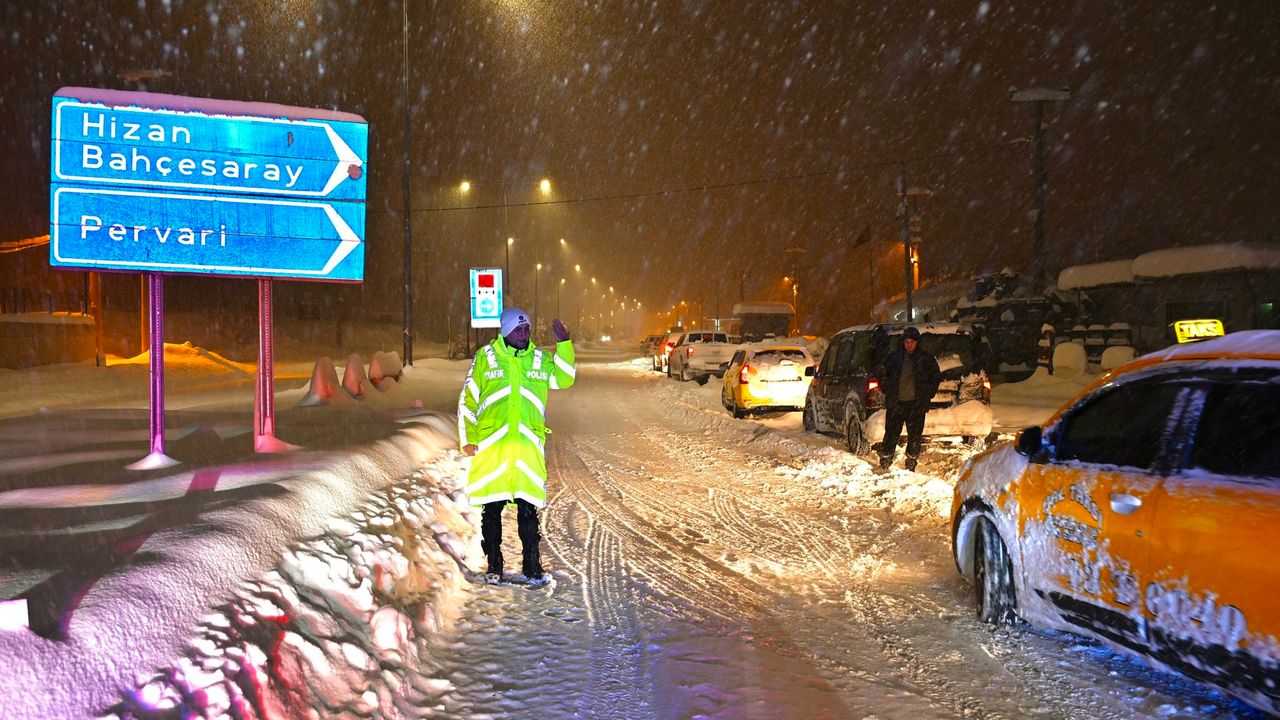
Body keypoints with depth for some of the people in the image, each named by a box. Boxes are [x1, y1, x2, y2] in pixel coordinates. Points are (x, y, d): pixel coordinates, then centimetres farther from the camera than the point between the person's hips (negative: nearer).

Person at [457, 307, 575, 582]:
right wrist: (468, 439, 1)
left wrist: (564, 344, -3)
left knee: (528, 508, 2)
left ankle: (532, 564, 11)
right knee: (491, 508, 5)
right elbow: (467, 399, 6)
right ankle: (494, 564, 16)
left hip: (528, 445, 1)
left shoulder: (540, 359, 12)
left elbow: (564, 379, 5)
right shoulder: (485, 357, 4)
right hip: (490, 444, -1)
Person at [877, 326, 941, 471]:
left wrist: (928, 394, 4)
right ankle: (884, 464, 8)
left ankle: (910, 467, 15)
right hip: (896, 403, 0)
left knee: (915, 437, 4)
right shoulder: (894, 356, 3)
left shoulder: (926, 358, 2)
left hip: (917, 405, 0)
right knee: (891, 435, -1)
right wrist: (886, 390, 6)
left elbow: (936, 377, 13)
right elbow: (883, 374, 16)